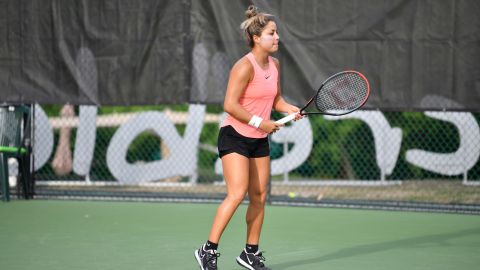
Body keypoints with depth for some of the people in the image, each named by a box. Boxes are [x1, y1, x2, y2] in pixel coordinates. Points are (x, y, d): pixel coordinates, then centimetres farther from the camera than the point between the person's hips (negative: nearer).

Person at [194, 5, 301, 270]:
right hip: (235, 136, -8)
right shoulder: (245, 66, -18)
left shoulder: (274, 64, 6)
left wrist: (290, 108, -2)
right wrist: (259, 122, -20)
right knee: (237, 193, -18)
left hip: (259, 140, 8)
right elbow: (230, 105, -22)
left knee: (259, 196, 8)